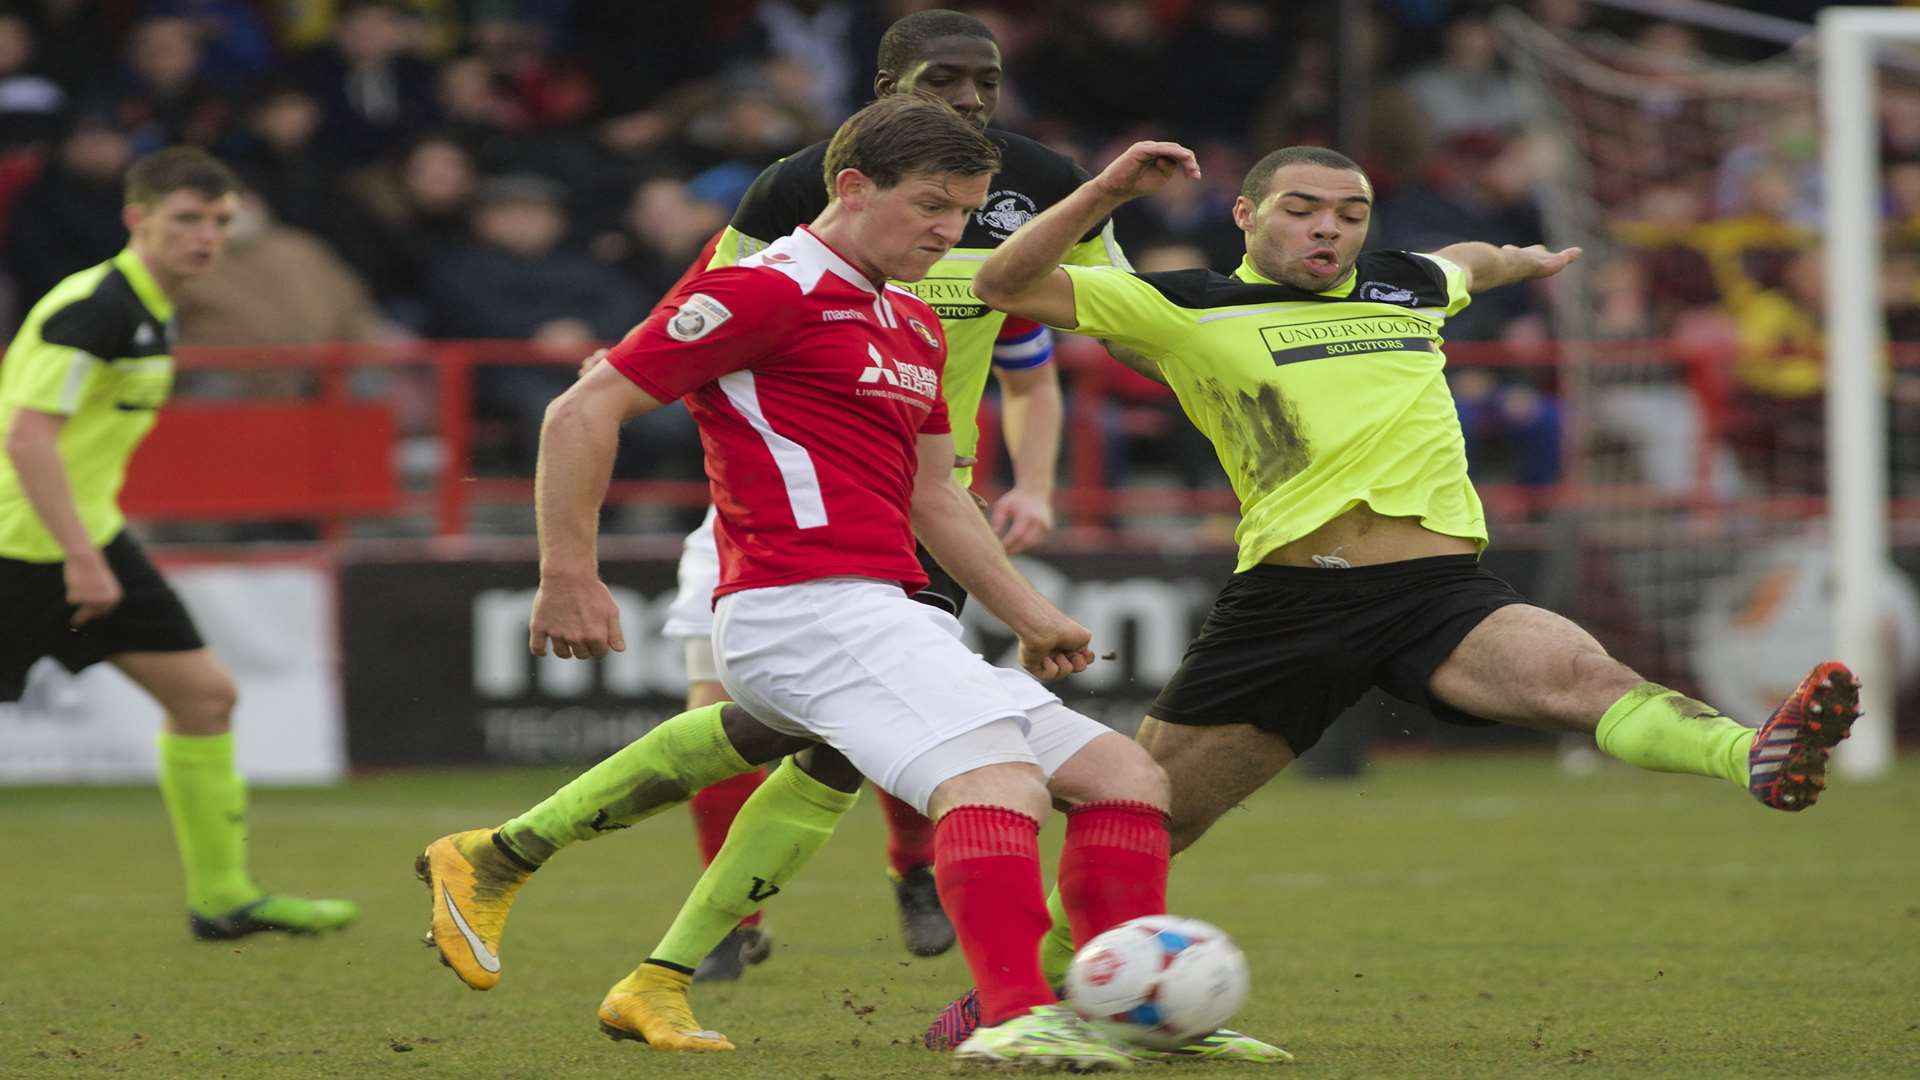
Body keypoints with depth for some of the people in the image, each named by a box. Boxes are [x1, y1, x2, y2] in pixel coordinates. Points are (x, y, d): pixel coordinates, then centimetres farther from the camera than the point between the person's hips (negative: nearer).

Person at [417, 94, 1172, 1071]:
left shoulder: (916, 329, 25)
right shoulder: (770, 288, -4)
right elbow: (583, 412, -5)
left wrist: (1027, 614, 23)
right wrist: (568, 576, -10)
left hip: (887, 618, 10)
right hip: (808, 608, -10)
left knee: (1125, 775, 1)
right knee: (997, 776, -31)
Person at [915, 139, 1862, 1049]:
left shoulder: (1407, 287, 20)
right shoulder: (1190, 311, 8)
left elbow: (1461, 264, 46)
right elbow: (1009, 285, 2)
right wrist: (1109, 190, -7)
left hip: (1438, 587, 1)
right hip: (1285, 594, -1)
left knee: (1578, 675, -28)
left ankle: (1758, 762, -56)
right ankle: (1032, 983, 32)